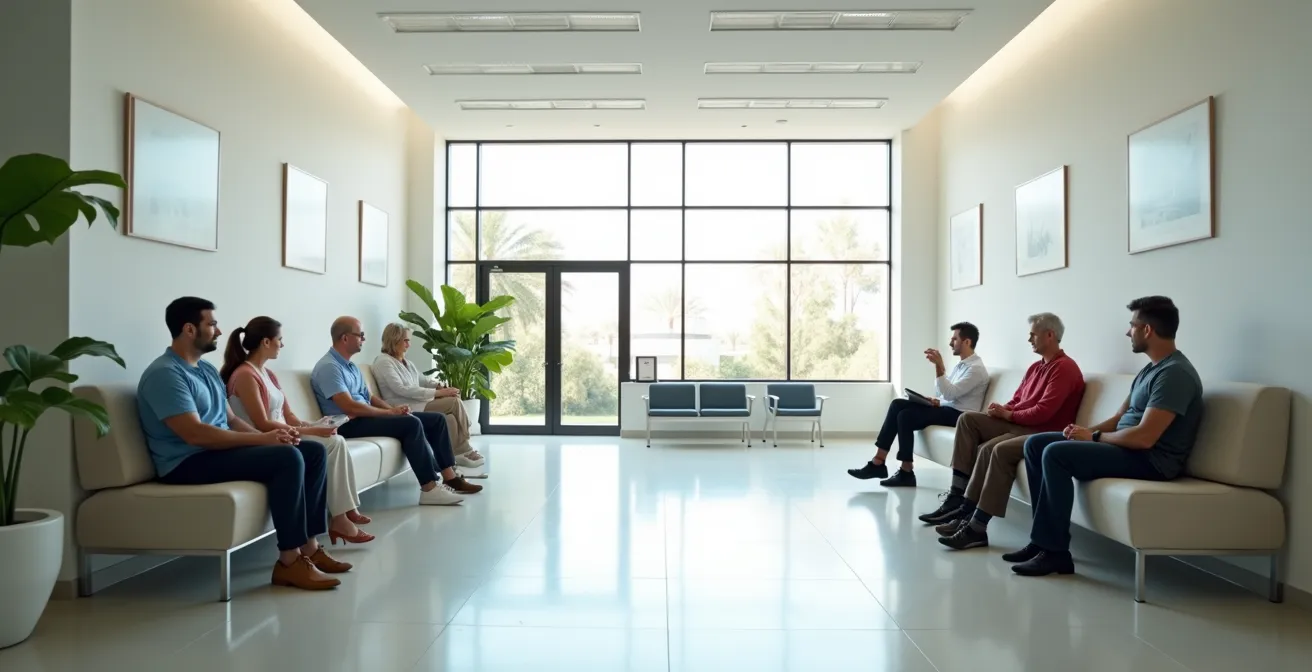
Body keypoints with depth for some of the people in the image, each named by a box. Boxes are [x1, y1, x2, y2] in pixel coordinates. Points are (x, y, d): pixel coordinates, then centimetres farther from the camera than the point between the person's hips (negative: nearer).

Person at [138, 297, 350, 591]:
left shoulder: (207, 369, 17)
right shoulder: (164, 374, -14)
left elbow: (231, 419, 16)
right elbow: (195, 434, -24)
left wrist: (269, 436, -3)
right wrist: (262, 438, -22)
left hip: (220, 450, 10)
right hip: (189, 463, -10)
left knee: (315, 451, -2)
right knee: (287, 458, -29)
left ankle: (309, 546, -3)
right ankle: (289, 561, -22)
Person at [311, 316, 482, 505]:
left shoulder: (351, 366, 18)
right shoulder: (329, 367, -14)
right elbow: (350, 407, -24)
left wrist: (394, 409, -1)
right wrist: (390, 412, -16)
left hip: (364, 417, 10)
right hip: (350, 424, -10)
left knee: (436, 419, 0)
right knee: (411, 423, -30)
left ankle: (450, 478, -3)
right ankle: (429, 489, -28)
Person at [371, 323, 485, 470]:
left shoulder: (406, 363, 21)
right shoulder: (383, 361, -8)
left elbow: (424, 380, 20)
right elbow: (401, 389, -19)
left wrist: (441, 386, -5)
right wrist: (437, 393, -22)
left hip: (416, 404, 8)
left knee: (451, 419, -20)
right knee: (455, 402, -19)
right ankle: (464, 451, -10)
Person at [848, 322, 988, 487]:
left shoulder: (976, 368, -12)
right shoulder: (960, 364, 19)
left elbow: (949, 393, -23)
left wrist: (939, 366, -28)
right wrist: (937, 401, -2)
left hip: (959, 415, -9)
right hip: (947, 408, 9)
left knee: (906, 415, -24)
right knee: (898, 404, -9)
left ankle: (906, 472, -15)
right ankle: (878, 462, -16)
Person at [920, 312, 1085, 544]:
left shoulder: (1064, 368, -11)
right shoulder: (1035, 367, 19)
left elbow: (1043, 412, -21)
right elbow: (1016, 401, 20)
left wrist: (1008, 414, -9)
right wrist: (1003, 409, -2)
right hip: (1019, 423, 10)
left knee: (996, 449, -35)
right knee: (967, 419, -6)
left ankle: (976, 527, -30)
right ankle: (958, 497, -13)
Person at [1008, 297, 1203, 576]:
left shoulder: (1174, 373, -18)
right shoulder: (1152, 368, 15)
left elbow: (1144, 437, -26)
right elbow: (1120, 417, 18)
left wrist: (1095, 437, -11)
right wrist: (1086, 430, -1)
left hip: (1151, 459, -10)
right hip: (1127, 446, 10)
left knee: (1056, 453, -27)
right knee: (1035, 444, 2)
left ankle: (1055, 552, -17)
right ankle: (1044, 539, 0)